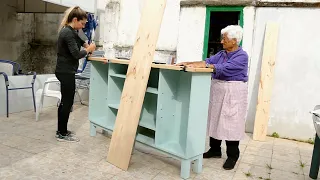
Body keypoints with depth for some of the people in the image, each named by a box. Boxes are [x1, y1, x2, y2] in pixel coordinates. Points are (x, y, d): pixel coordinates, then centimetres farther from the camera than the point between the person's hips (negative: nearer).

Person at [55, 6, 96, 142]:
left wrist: (86, 45, 14)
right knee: (67, 103, -2)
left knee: (65, 102, 15)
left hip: (65, 71, 10)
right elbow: (76, 54, -23)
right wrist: (89, 49, -6)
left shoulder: (69, 31, 13)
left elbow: (78, 39, 33)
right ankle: (62, 134, 9)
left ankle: (61, 131, 25)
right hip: (66, 72, -10)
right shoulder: (68, 33, -19)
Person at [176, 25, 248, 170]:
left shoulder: (241, 56, -12)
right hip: (217, 90, 7)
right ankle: (215, 150, 25)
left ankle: (232, 156, 11)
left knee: (230, 124, -3)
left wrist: (200, 66, -25)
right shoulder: (221, 54, 12)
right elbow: (208, 61, 0)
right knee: (215, 121, 10)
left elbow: (224, 69, -23)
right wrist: (189, 64, -12)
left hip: (233, 93, -7)